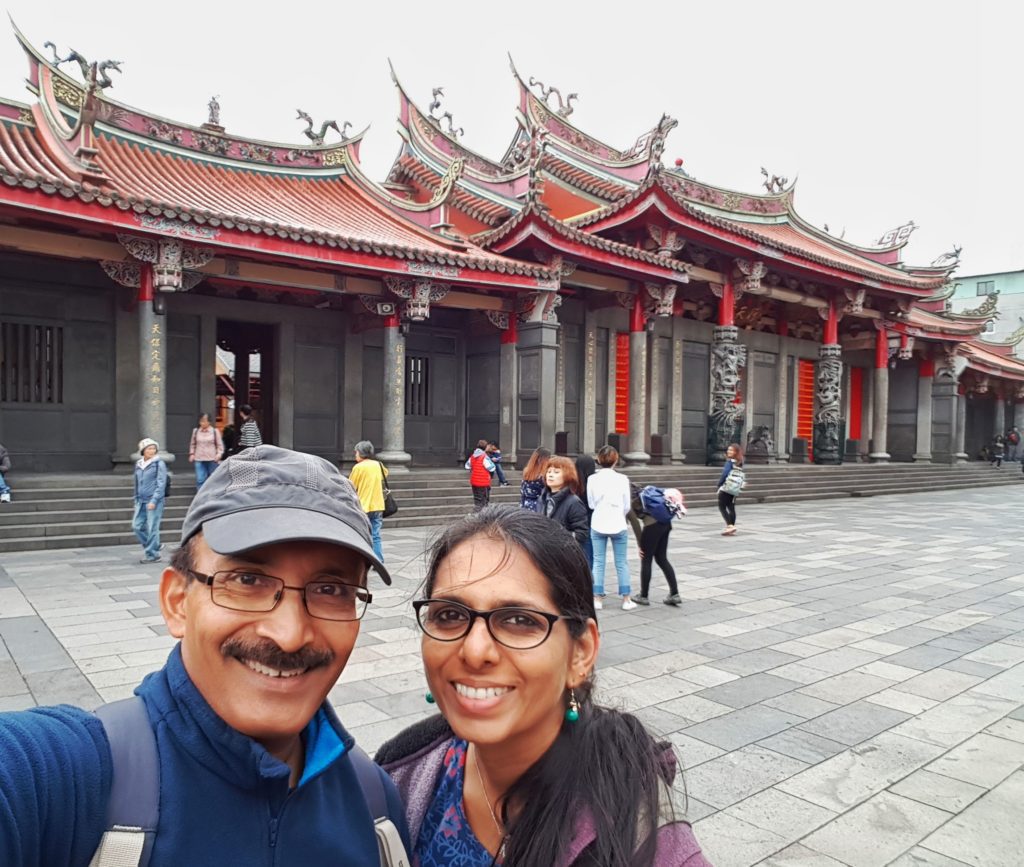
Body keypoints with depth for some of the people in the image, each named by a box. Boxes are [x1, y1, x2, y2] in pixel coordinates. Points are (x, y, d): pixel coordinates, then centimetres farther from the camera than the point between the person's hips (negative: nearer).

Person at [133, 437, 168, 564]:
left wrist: (154, 501, -16)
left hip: (155, 501, -6)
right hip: (141, 501, 6)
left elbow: (161, 484, -10)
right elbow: (137, 483, 19)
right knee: (137, 525, 5)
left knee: (152, 528, -3)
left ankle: (152, 555, 8)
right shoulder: (138, 464, 12)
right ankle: (155, 546, 22)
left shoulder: (159, 464, -6)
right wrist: (137, 500, 16)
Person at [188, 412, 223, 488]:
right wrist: (192, 454, 8)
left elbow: (220, 444, 2)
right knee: (200, 480, -7)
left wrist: (219, 454, -12)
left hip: (212, 459, -1)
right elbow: (192, 444, 18)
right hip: (199, 460, 1)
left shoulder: (215, 431, -1)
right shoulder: (195, 431, 6)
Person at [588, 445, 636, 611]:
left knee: (598, 562, 9)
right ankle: (626, 600, 13)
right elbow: (627, 506, 0)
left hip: (597, 525, 1)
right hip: (618, 525, -1)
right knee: (621, 562, 8)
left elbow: (591, 503, 2)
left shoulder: (592, 479, -6)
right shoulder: (622, 479, -8)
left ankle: (597, 599, 11)